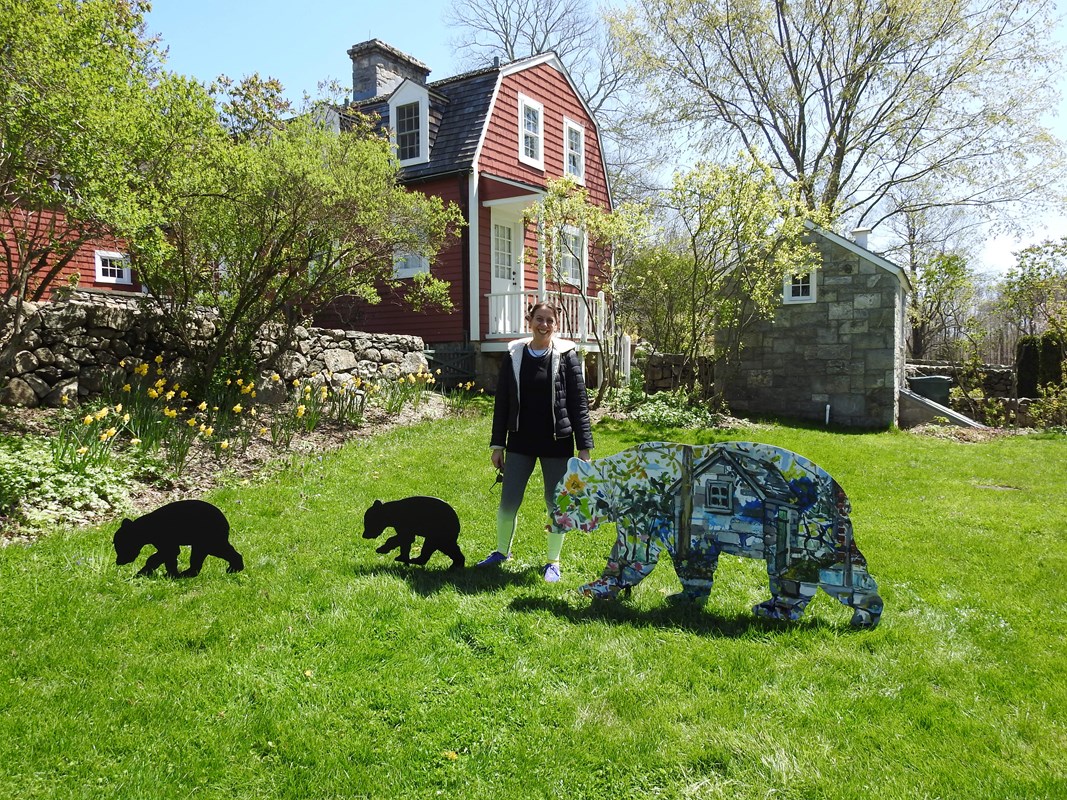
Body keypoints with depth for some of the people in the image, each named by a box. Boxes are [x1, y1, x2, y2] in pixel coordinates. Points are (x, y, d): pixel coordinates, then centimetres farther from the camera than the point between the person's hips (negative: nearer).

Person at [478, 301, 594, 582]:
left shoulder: (566, 355, -4)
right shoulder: (514, 355, 2)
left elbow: (579, 403, -4)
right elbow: (502, 402, 6)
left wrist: (584, 447, -7)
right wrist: (497, 444, 5)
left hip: (556, 443, -2)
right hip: (520, 442, 2)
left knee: (556, 504, 7)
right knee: (508, 503, 6)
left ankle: (553, 561, 26)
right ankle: (501, 551, 31)